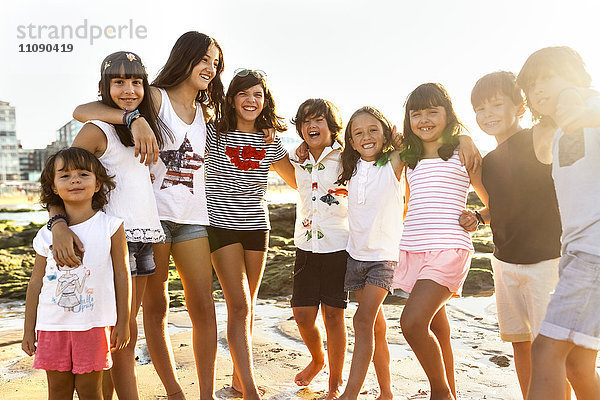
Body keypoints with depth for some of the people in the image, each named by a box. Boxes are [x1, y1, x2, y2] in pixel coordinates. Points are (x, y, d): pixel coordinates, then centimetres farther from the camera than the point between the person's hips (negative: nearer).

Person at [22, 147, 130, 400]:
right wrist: (28, 331, 11)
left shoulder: (110, 227, -4)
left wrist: (123, 322, 0)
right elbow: (36, 283, 9)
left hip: (93, 324, -2)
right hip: (52, 325, 3)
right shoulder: (46, 235, 2)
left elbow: (122, 275, -1)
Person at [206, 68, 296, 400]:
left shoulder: (270, 142, 8)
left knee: (248, 304, 11)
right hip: (222, 224, -4)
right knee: (239, 305, -10)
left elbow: (297, 181, 16)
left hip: (257, 225, 4)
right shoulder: (215, 133, -2)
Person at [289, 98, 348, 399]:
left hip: (338, 247, -4)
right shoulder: (298, 159, 6)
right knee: (303, 314, 5)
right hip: (306, 247, 4)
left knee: (333, 316, 3)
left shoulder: (344, 157, -6)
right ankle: (317, 359, 37)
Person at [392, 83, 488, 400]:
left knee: (412, 322, -18)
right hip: (413, 249, 6)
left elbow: (493, 202, 8)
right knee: (437, 329, 12)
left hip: (448, 248, -6)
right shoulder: (410, 160, 18)